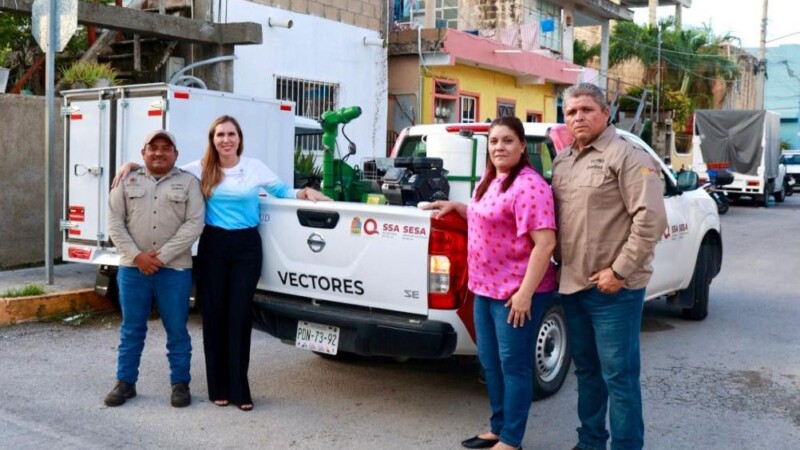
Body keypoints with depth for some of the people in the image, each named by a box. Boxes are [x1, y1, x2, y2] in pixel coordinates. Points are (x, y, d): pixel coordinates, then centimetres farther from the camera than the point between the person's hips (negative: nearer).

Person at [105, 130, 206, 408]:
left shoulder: (188, 182, 2)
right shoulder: (128, 182, 9)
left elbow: (194, 224, -8)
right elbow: (115, 222, 3)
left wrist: (162, 256, -14)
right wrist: (137, 255, -10)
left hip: (174, 270, -2)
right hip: (132, 268, 2)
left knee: (177, 330, 5)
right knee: (131, 329, 11)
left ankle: (180, 383, 16)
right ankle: (125, 382, 22)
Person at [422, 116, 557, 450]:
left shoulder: (529, 186, -18)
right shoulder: (490, 181, 12)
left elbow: (545, 242, -24)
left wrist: (525, 292, -25)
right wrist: (455, 206, 15)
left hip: (516, 293, -10)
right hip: (485, 288, 10)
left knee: (513, 365, 3)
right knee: (489, 361, 18)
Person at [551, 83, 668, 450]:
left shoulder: (627, 156, -10)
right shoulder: (562, 161, 14)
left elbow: (651, 218, -17)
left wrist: (619, 272, -17)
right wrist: (560, 265, 11)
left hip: (612, 290, -8)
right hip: (571, 285, 8)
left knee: (618, 375, -1)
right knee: (586, 370, 18)